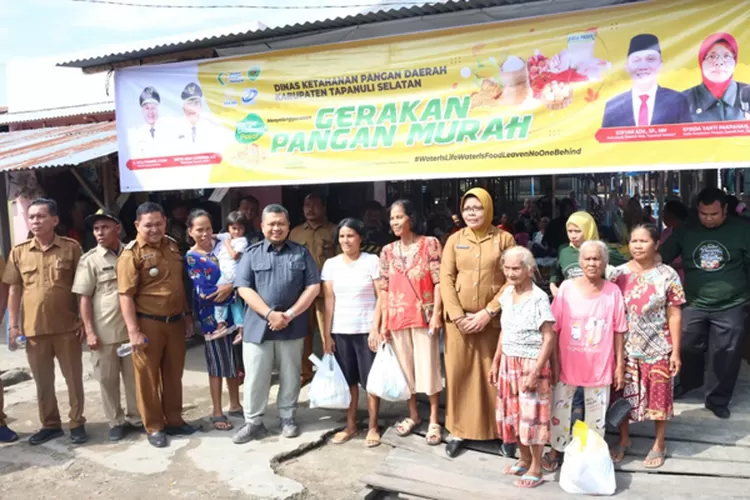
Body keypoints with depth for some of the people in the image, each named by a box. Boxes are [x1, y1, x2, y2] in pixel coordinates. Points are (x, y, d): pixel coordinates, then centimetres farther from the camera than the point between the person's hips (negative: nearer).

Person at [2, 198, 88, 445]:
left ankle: (77, 423, 21)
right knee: (43, 381, 13)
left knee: (74, 378, 7)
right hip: (33, 329, 3)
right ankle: (50, 425, 27)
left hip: (67, 327, -2)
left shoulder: (71, 247, -3)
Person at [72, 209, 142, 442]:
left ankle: (136, 418, 25)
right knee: (107, 379, 8)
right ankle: (116, 422, 22)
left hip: (130, 328, 2)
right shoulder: (89, 260, -2)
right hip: (104, 331, -2)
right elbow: (84, 298, -3)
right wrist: (89, 331, -9)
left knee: (134, 376, 10)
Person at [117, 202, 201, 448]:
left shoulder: (172, 245, 9)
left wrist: (188, 315, 16)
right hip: (148, 324, -6)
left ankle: (174, 421, 29)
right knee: (148, 376, 6)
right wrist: (133, 331, -19)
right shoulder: (132, 253, -11)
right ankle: (154, 427, 19)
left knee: (174, 374, 15)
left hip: (175, 321, 6)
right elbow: (126, 295, -15)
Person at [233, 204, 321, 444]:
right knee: (255, 377, 4)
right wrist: (270, 314, -16)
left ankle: (287, 418, 26)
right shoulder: (252, 254, 4)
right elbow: (244, 288, -4)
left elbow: (313, 287, -1)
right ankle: (253, 422, 18)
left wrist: (290, 314, -11)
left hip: (292, 326, 1)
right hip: (258, 325, 0)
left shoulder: (301, 253, 4)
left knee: (290, 375, 11)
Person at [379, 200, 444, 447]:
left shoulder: (430, 244, -4)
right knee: (404, 367, 12)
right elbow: (385, 289, 8)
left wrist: (436, 314, -13)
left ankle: (434, 421, 13)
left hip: (424, 315, -4)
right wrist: (383, 322, 5)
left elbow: (439, 282, -7)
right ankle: (413, 415, 28)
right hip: (397, 317, 4)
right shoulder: (388, 251, 7)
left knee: (428, 366, 0)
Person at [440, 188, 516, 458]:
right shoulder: (454, 240, 6)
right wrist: (458, 316, -10)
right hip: (458, 319, 2)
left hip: (492, 320, -2)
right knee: (458, 374, 6)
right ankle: (458, 430, 18)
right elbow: (445, 279, 1)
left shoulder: (504, 239, 1)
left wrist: (488, 313, -12)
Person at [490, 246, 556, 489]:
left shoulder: (539, 298, -17)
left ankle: (536, 469, 20)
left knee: (532, 415, 3)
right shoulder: (507, 294, 4)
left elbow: (549, 339, -17)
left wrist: (535, 372, -19)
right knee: (512, 413, 16)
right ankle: (524, 459, 35)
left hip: (531, 365, -7)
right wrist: (496, 362, 13)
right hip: (509, 363, 7)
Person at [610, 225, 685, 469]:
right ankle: (624, 439, 33)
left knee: (659, 395, 9)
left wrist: (676, 351, -7)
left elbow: (674, 315, -5)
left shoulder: (667, 275, -6)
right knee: (622, 395, 12)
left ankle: (659, 444, 29)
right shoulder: (619, 273, -1)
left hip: (657, 348, -2)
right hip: (625, 348, 2)